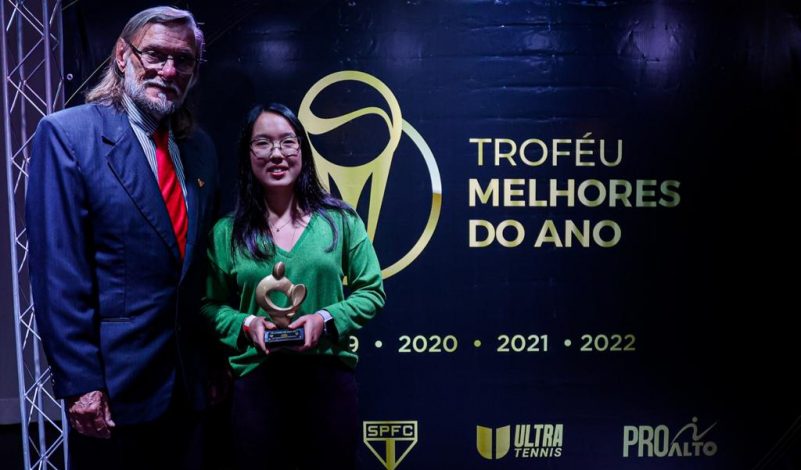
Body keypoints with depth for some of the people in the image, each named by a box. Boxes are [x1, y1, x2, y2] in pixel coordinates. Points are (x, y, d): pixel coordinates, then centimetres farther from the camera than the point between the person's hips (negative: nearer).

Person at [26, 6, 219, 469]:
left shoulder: (200, 147, 7)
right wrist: (80, 383, -16)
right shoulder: (67, 134, -10)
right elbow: (59, 275, -14)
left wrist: (215, 359, 11)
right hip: (115, 381, -5)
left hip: (189, 379, 6)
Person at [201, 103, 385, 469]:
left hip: (329, 374, 0)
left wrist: (327, 319, -13)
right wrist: (245, 323, -11)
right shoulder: (226, 232, 2)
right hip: (256, 378, 0)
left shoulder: (339, 219, 0)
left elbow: (371, 291, 2)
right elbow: (211, 305, 8)